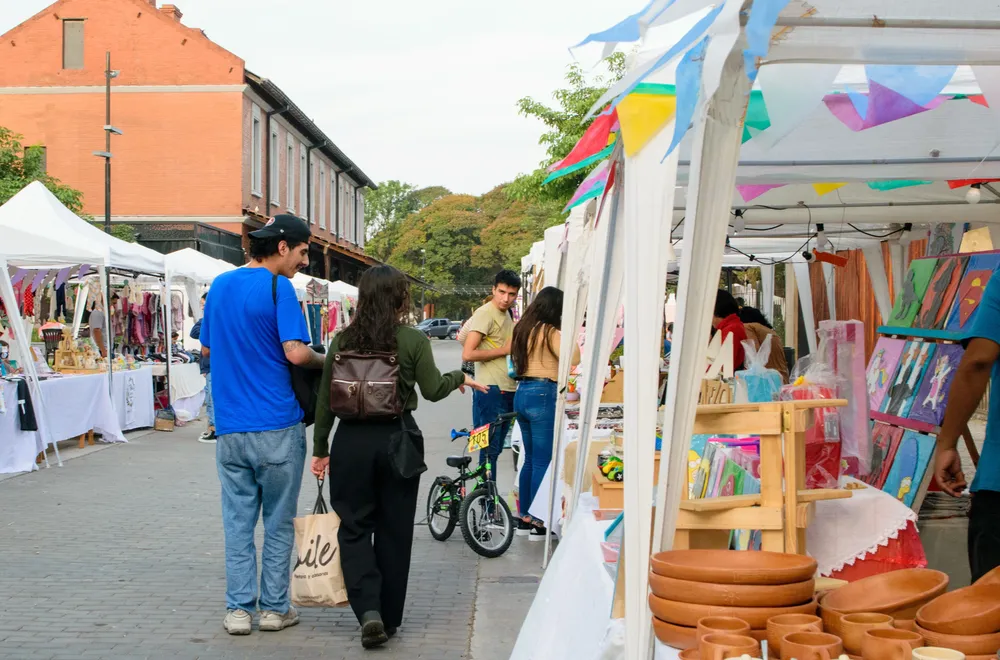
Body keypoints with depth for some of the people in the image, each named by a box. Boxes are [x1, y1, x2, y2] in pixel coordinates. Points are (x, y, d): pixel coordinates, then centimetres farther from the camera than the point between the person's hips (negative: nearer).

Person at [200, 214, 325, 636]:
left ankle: (239, 609, 9)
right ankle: (275, 608, 13)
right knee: (279, 521, 7)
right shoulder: (277, 287, -11)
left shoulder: (220, 285, 11)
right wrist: (325, 362, -1)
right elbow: (296, 353, -19)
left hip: (230, 425, 5)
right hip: (277, 425, -5)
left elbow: (206, 349, 19)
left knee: (237, 521, 9)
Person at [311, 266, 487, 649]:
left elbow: (326, 400, 3)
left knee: (354, 527, 9)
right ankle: (389, 619, 18)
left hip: (351, 441, 1)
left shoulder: (343, 340, 1)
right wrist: (460, 378, 15)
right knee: (394, 531, 10)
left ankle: (368, 610, -10)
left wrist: (320, 449, 11)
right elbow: (433, 390, -5)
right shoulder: (413, 340, -6)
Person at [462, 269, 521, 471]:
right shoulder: (485, 313, -12)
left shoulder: (507, 314, 15)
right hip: (491, 391, -9)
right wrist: (504, 350, -15)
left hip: (508, 391, 9)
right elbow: (468, 354, -20)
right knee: (489, 450, -6)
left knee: (496, 449, 14)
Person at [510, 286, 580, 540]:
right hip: (542, 395, -9)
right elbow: (573, 358, -18)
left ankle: (525, 518, 22)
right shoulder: (550, 332, -12)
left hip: (521, 393, 9)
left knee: (529, 459, 16)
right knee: (543, 461, -3)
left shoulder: (522, 329, 12)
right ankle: (539, 523, -1)